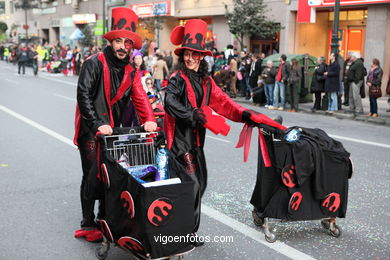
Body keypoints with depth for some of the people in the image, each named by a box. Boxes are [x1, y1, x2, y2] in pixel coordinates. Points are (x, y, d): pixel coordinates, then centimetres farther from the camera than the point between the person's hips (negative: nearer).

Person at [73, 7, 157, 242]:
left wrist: (149, 119, -19)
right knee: (92, 176, -3)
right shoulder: (95, 63, -7)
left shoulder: (131, 72, 11)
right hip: (91, 130, -6)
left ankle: (104, 219, 28)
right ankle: (88, 225, 11)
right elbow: (83, 95, -15)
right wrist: (97, 125, -24)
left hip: (114, 131, 6)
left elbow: (140, 97, 0)